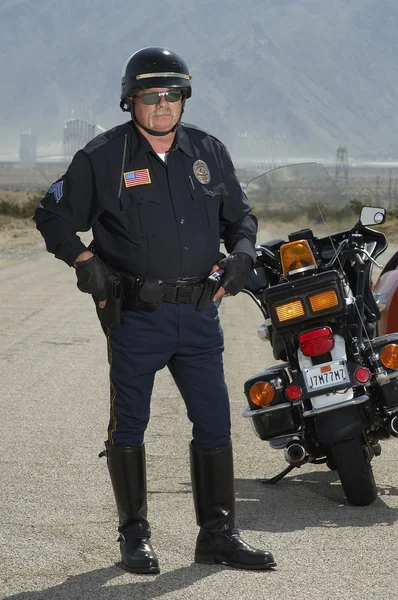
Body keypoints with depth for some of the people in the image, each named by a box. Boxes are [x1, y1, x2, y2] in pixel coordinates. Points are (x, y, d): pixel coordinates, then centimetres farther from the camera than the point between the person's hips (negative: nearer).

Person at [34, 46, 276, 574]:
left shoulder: (209, 153, 9)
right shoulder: (103, 158, -2)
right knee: (128, 426, 3)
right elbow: (54, 217, 4)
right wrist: (84, 259, -10)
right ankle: (134, 536, 15)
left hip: (200, 315, 3)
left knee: (215, 423, 3)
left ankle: (218, 533, 12)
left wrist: (241, 254, 1)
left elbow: (240, 215, 19)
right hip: (136, 316, -3)